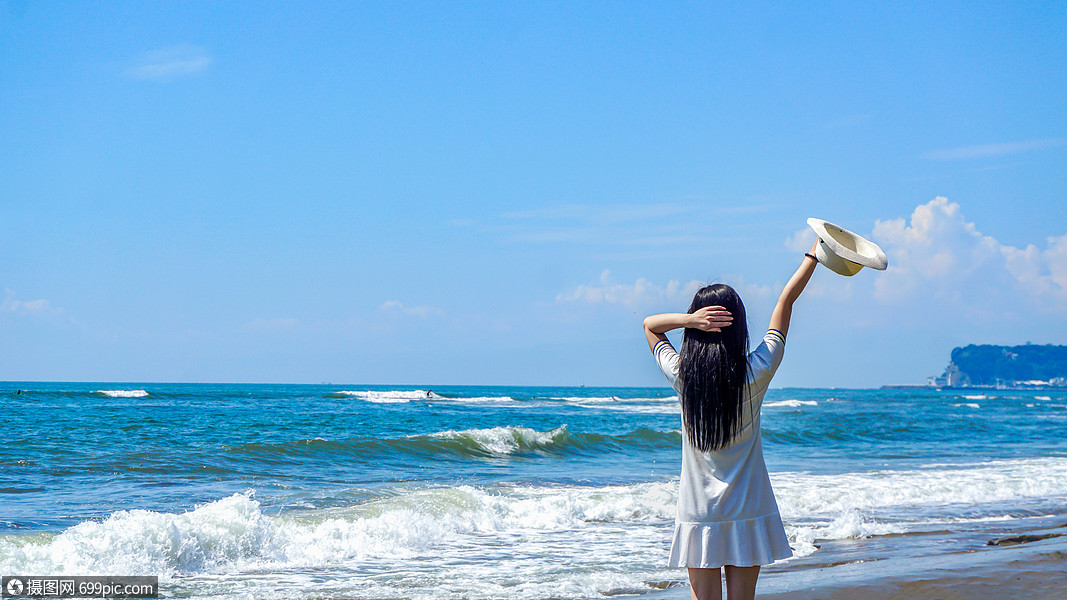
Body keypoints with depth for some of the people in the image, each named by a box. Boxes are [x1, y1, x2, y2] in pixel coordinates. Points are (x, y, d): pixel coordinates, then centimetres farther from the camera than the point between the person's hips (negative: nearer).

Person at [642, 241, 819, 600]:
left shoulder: (682, 376, -6)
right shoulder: (755, 374, -9)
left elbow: (649, 324, 10)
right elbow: (786, 302, 1)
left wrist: (689, 319, -9)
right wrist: (814, 253, 10)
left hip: (698, 513, 0)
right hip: (747, 512, 0)